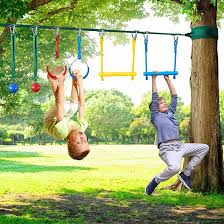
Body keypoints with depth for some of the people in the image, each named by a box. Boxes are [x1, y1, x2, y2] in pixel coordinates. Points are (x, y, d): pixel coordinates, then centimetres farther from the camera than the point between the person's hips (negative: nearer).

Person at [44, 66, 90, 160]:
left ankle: (53, 81, -17)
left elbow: (60, 103, -45)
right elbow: (82, 105, -26)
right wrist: (80, 85, -20)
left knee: (65, 105, -30)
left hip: (50, 120, -4)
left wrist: (61, 83, -39)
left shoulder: (62, 132, -48)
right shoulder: (82, 127, -36)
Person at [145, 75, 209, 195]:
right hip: (167, 148, -8)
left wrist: (168, 80, 27)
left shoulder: (170, 113, 25)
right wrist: (153, 79, 4)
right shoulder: (156, 116, 8)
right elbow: (154, 97, 2)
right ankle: (155, 181, -6)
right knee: (174, 168, -36)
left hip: (180, 146, 8)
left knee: (204, 148, 3)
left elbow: (174, 97, 28)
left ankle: (185, 174, 4)